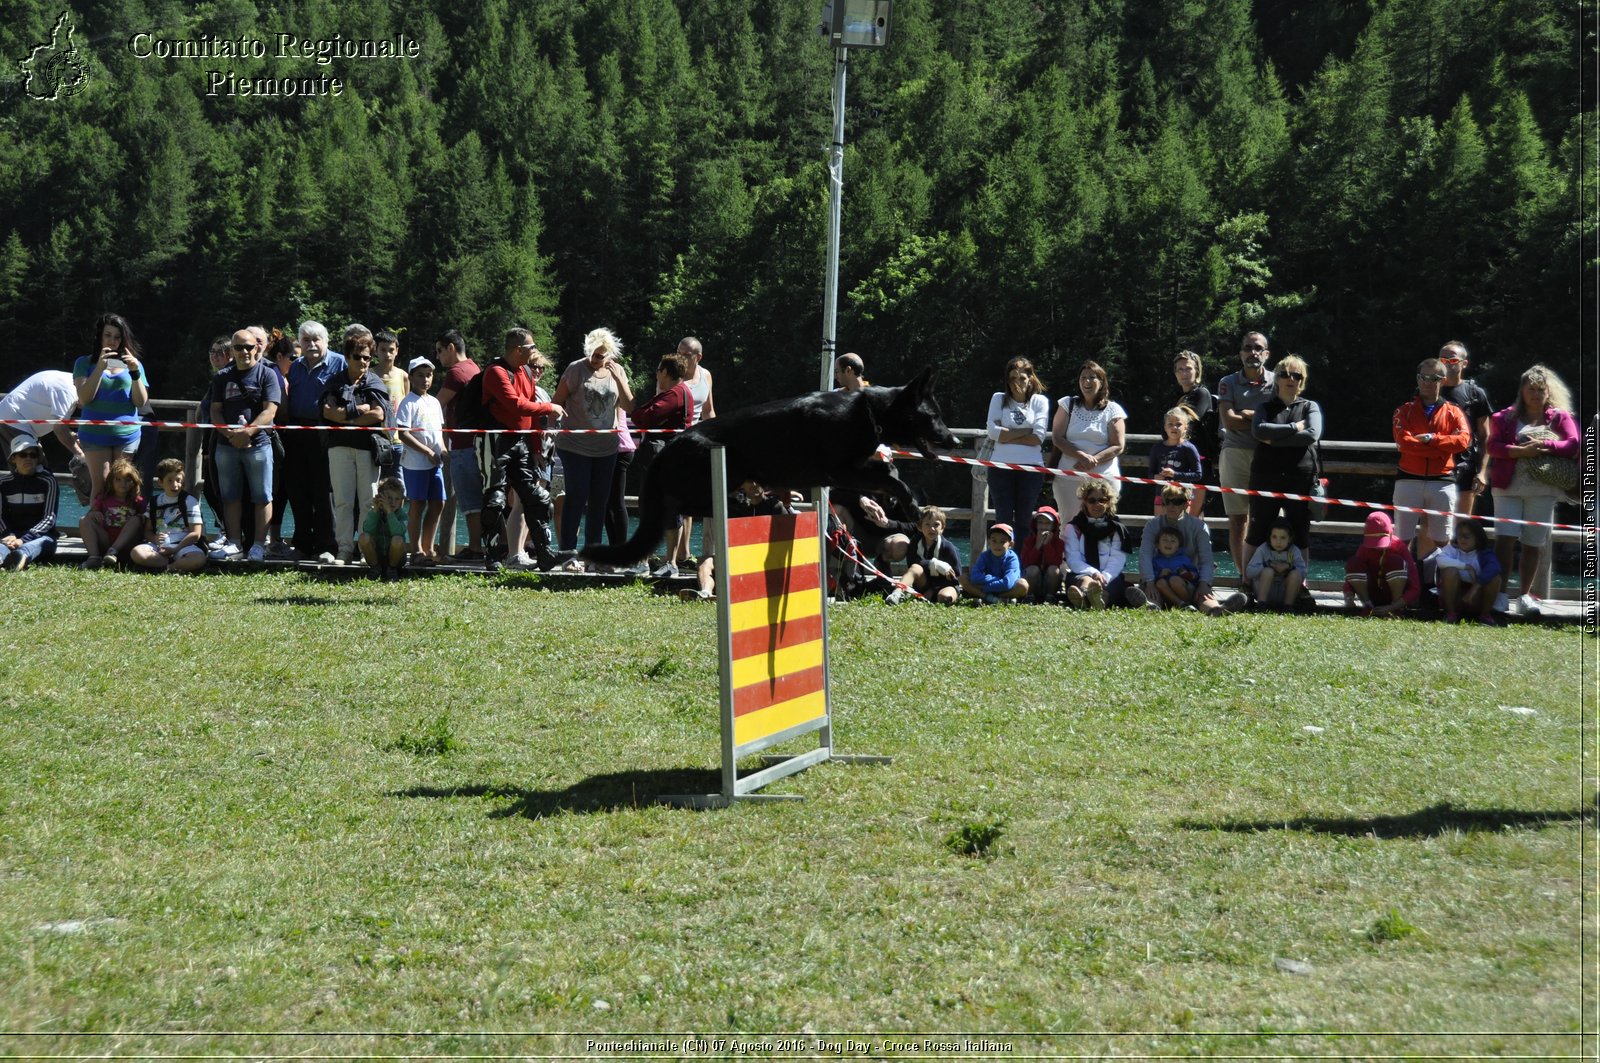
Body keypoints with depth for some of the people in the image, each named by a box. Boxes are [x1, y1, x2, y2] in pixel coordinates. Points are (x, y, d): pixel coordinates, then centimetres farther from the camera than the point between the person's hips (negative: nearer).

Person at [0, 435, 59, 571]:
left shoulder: (47, 481, 1)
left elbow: (49, 518, -8)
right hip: (13, 536, 2)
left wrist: (23, 539, -22)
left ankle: (22, 556, -73)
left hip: (41, 535, -2)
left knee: (44, 542, -37)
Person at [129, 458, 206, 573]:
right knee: (137, 553, -30)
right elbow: (148, 530, 17)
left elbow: (195, 534, -2)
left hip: (183, 545, -3)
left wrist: (175, 550, -11)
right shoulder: (155, 502, 17)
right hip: (158, 546, 3)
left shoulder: (189, 501, 5)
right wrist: (154, 538, -8)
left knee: (198, 559, -37)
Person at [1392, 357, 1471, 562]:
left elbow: (1463, 440, -7)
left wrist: (1432, 438, -13)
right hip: (1409, 480, -1)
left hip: (1442, 481, 1)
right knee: (1402, 539, -1)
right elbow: (1403, 441, -10)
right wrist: (1442, 448, -10)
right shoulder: (1405, 410, 7)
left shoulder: (1454, 412, 10)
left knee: (1442, 540, 4)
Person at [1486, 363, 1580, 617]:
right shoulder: (1506, 417, 8)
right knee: (1505, 538, -11)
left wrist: (1545, 446, -18)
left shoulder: (1560, 418, 8)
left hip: (1542, 489, 1)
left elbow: (1574, 444, -5)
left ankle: (1525, 595, 15)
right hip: (1508, 486, -1)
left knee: (1534, 544, 5)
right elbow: (1493, 446, -4)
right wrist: (1522, 451, -19)